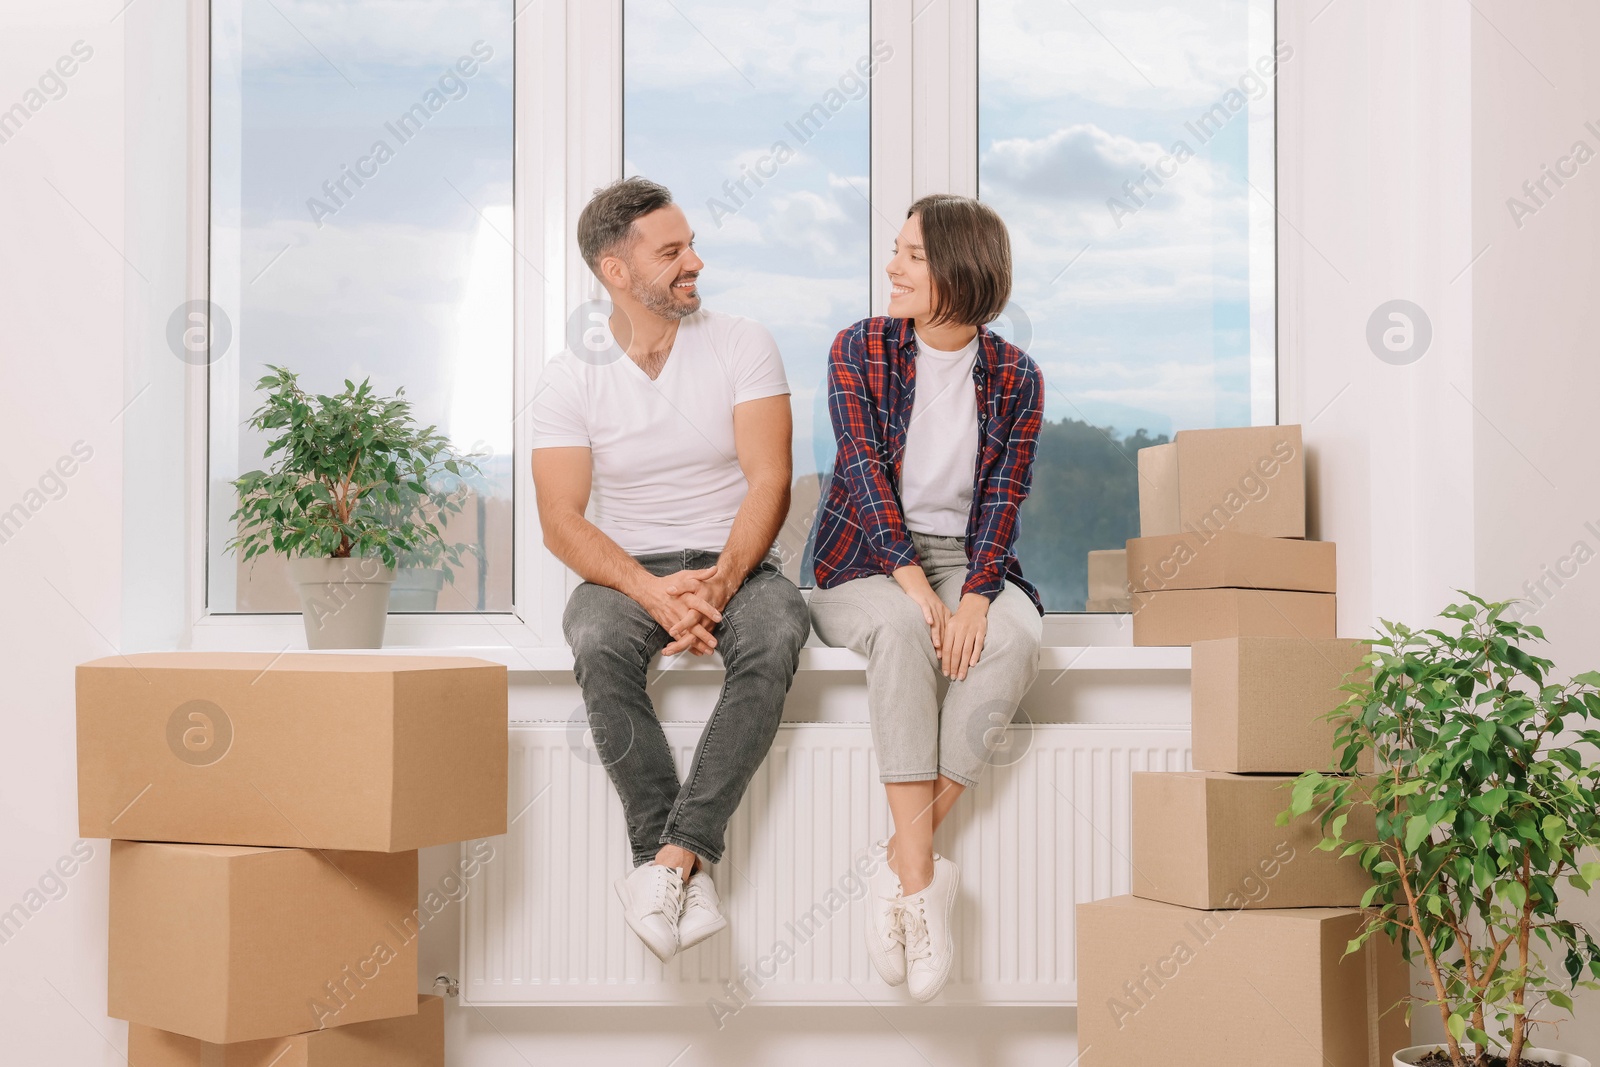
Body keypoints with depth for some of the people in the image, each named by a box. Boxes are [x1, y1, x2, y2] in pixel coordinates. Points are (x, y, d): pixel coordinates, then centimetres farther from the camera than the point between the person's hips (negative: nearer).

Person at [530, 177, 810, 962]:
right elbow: (562, 521, -7)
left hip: (735, 563, 0)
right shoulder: (569, 377, 1)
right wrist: (651, 590, -24)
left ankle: (672, 857, -37)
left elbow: (769, 482, -7)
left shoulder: (742, 346, 2)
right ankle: (688, 872, -33)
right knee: (598, 643, -35)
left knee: (776, 632, -35)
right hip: (628, 571, 0)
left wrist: (723, 578, -25)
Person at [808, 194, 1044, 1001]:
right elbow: (865, 471, -11)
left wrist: (975, 595, -22)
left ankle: (901, 868, -32)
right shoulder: (860, 350, 0)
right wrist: (915, 584, -24)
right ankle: (923, 880, -41)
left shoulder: (1014, 377, 4)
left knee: (1015, 637, -33)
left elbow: (1002, 498, -3)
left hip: (968, 562, 2)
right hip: (866, 559, -1)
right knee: (900, 628, -37)